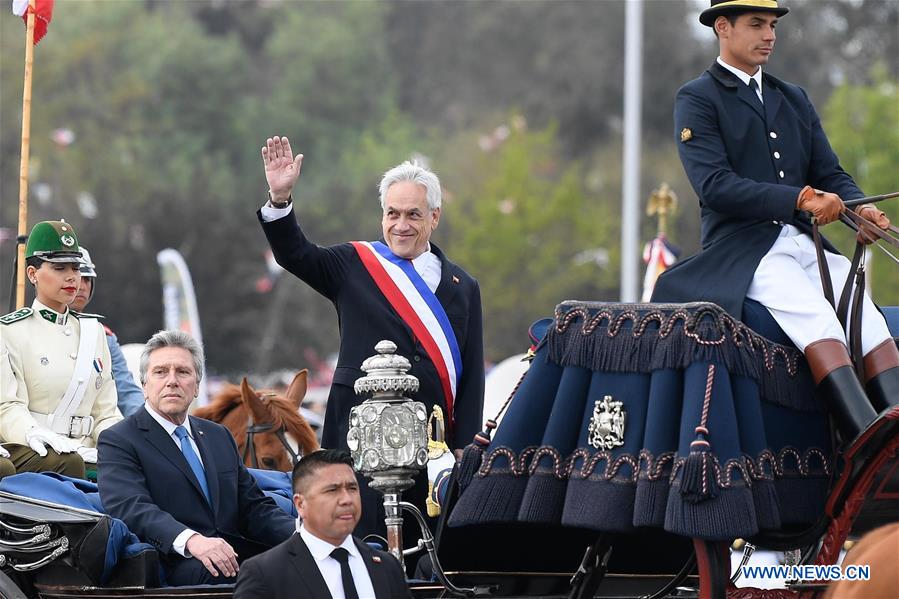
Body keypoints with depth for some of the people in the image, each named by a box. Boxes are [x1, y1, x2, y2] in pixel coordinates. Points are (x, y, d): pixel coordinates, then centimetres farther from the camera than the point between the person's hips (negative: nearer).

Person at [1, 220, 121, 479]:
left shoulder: (93, 331, 20)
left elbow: (105, 412, 17)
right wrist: (38, 436, -30)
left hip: (83, 450, 5)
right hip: (24, 451, -5)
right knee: (68, 463, -36)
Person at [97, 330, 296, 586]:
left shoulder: (219, 436, 27)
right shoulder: (118, 441, 4)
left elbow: (254, 506, 22)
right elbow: (130, 508, -13)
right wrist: (191, 540, -32)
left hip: (232, 555, 7)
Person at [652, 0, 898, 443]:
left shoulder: (794, 99, 24)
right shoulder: (696, 100, 3)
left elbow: (829, 173, 18)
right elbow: (714, 185, -11)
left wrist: (859, 210, -7)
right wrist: (800, 199, -23)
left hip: (806, 243, 6)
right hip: (742, 251, -6)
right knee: (816, 321, -30)